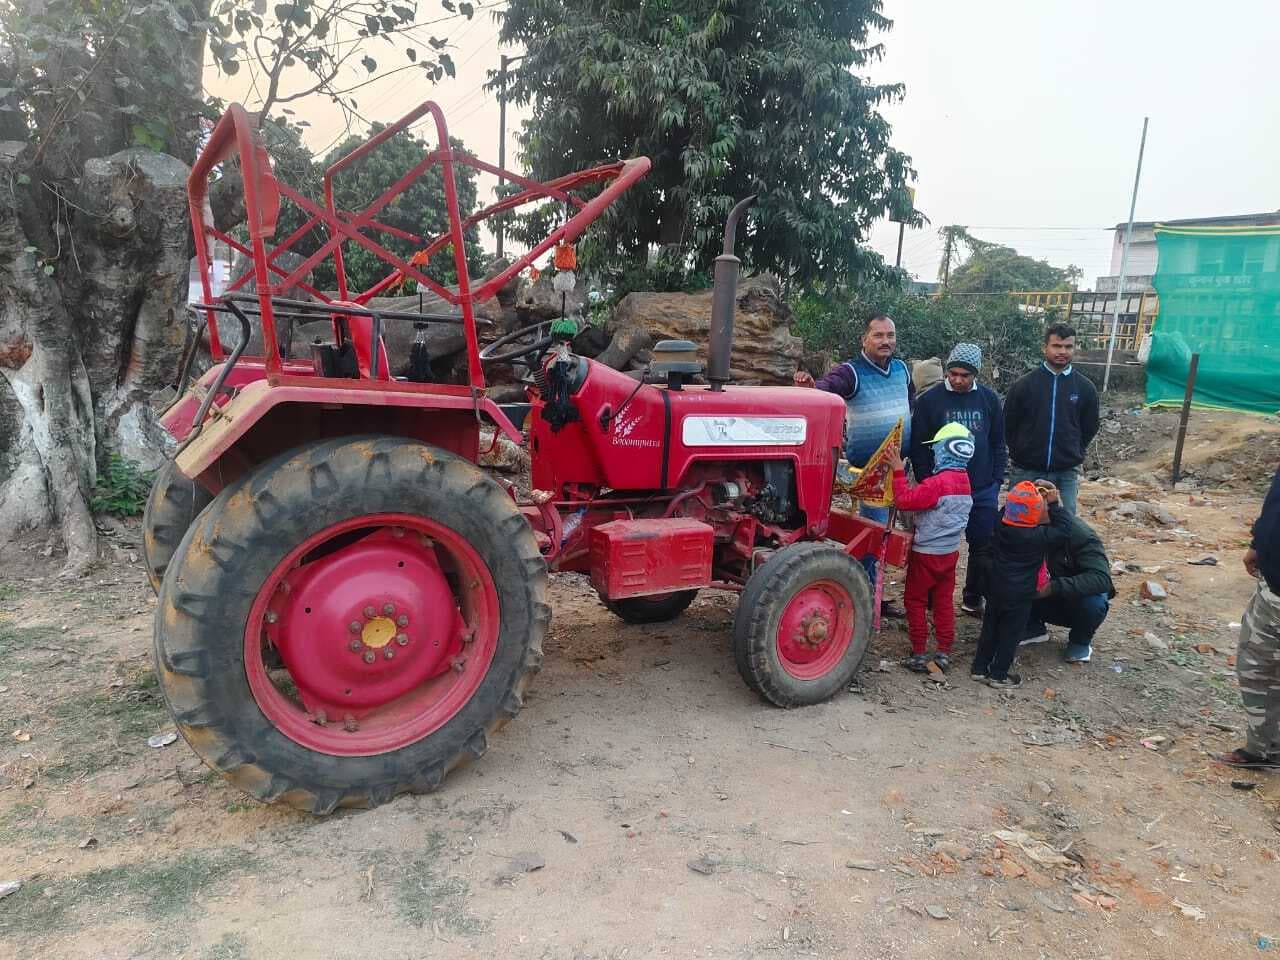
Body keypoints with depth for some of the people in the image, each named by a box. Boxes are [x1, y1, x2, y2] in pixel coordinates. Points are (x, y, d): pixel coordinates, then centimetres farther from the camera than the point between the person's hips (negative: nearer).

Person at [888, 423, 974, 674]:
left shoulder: (937, 483, -24)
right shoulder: (964, 480, 5)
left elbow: (904, 501, -26)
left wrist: (899, 472, -21)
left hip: (926, 554, -7)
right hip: (950, 552, 7)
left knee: (915, 601, 6)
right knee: (944, 601, 13)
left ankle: (919, 653, 9)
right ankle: (944, 652, 18)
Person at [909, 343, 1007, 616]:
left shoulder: (989, 398, 3)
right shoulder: (929, 400, -7)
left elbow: (998, 443, 10)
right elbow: (918, 447, -5)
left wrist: (997, 479, 4)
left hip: (983, 490, 3)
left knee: (984, 547, 10)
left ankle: (973, 599, 26)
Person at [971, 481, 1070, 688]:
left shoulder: (1001, 525, -6)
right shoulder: (1037, 536, -21)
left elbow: (1005, 511, 14)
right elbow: (1062, 528, -13)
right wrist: (1054, 504, -8)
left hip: (995, 588, 5)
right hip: (1019, 595, -5)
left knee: (990, 629, 16)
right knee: (1011, 634, 8)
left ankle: (979, 668, 24)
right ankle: (998, 674, 16)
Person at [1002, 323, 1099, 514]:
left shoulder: (1085, 387, 2)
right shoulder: (1024, 385, -3)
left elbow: (1089, 428, 13)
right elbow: (1008, 425, 5)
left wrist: (1074, 454, 11)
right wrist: (1021, 454, 7)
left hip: (1066, 473, 1)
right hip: (1026, 472, -1)